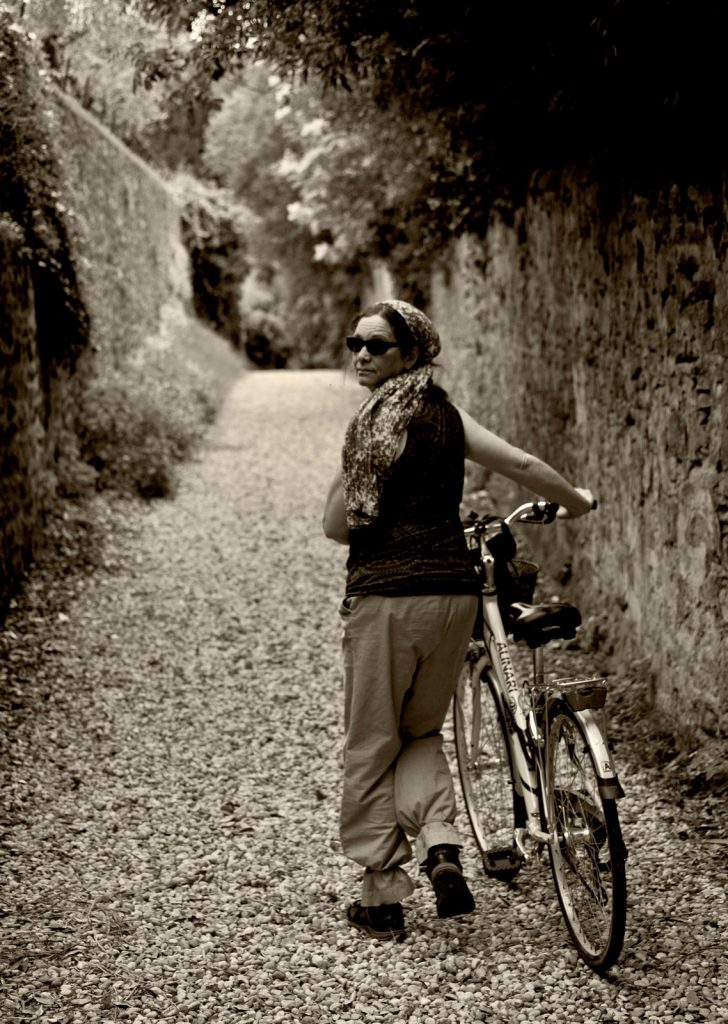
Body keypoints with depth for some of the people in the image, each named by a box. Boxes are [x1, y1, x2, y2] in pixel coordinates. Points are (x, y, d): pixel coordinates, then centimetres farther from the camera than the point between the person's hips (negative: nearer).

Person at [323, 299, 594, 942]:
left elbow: (338, 526, -7)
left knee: (372, 749, 8)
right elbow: (520, 463, 3)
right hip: (453, 591, 5)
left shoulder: (373, 422, -7)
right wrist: (575, 500, 19)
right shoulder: (447, 414, 7)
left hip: (385, 595, -5)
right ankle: (441, 846, -1)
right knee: (421, 734, 22)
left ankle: (383, 897, 11)